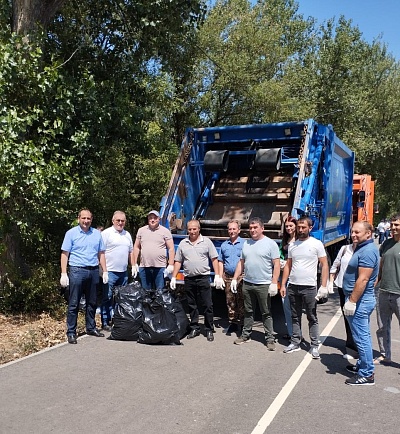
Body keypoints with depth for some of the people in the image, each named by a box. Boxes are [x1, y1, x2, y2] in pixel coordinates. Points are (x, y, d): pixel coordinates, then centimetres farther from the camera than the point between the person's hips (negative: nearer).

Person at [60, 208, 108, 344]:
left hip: (93, 271, 4)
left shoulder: (97, 233, 11)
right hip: (77, 271, -4)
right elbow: (65, 254, -3)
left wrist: (105, 272, 8)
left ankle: (91, 328, 25)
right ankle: (71, 332, 6)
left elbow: (101, 254, 14)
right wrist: (63, 273, -10)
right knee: (74, 303, -1)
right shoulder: (71, 233, 0)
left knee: (92, 302, 13)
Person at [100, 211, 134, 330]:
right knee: (107, 298, -2)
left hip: (123, 271, 7)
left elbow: (131, 252, 22)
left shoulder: (127, 234, 16)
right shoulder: (106, 233, -5)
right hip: (110, 271, -6)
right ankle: (105, 323, 5)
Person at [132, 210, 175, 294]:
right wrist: (134, 264, 7)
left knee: (160, 292, -2)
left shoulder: (165, 231, 2)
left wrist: (171, 265, -10)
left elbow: (171, 249, -1)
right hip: (144, 267, 3)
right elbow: (136, 247, 13)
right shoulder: (141, 230, 11)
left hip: (160, 267, -3)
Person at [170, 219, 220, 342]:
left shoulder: (206, 241, 2)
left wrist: (217, 275, -6)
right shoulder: (183, 243, 9)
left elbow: (214, 259, 1)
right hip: (189, 279, 3)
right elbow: (178, 262, 11)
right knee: (192, 305, 11)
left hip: (203, 278, -3)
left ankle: (209, 330, 10)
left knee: (208, 305, 0)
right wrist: (173, 278, 6)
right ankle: (194, 328, 23)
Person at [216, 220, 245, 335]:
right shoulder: (224, 245, 13)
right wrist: (220, 277, 8)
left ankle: (242, 324, 9)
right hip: (228, 277, 4)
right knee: (230, 302, 9)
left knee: (241, 302, -1)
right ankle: (232, 323, 19)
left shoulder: (244, 243, 0)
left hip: (241, 277, -4)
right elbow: (220, 262, 15)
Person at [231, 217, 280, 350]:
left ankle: (270, 339, 12)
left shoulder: (270, 243, -6)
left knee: (266, 313, 3)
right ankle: (246, 335, 26)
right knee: (248, 311, 15)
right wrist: (235, 279, 8)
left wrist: (274, 283, -16)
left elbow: (276, 265, -9)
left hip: (264, 285, -5)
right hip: (247, 284, 5)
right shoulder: (246, 243, 11)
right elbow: (241, 263, 15)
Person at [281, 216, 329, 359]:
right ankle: (295, 342, 23)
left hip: (309, 287, -4)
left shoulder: (316, 244, -5)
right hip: (293, 286, 5)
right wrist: (283, 285, 7)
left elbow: (324, 265, -5)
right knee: (295, 317, 13)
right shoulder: (292, 245, 8)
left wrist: (323, 286, -12)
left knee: (312, 318, 6)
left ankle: (314, 346, 15)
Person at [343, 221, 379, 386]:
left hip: (360, 301, -11)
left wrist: (352, 301, -23)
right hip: (362, 300, 11)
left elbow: (363, 279, -25)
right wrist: (352, 299, 22)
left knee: (361, 337, -4)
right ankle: (362, 365, 32)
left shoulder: (367, 251, -19)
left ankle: (367, 375, 4)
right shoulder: (363, 248, 14)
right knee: (363, 336, 19)